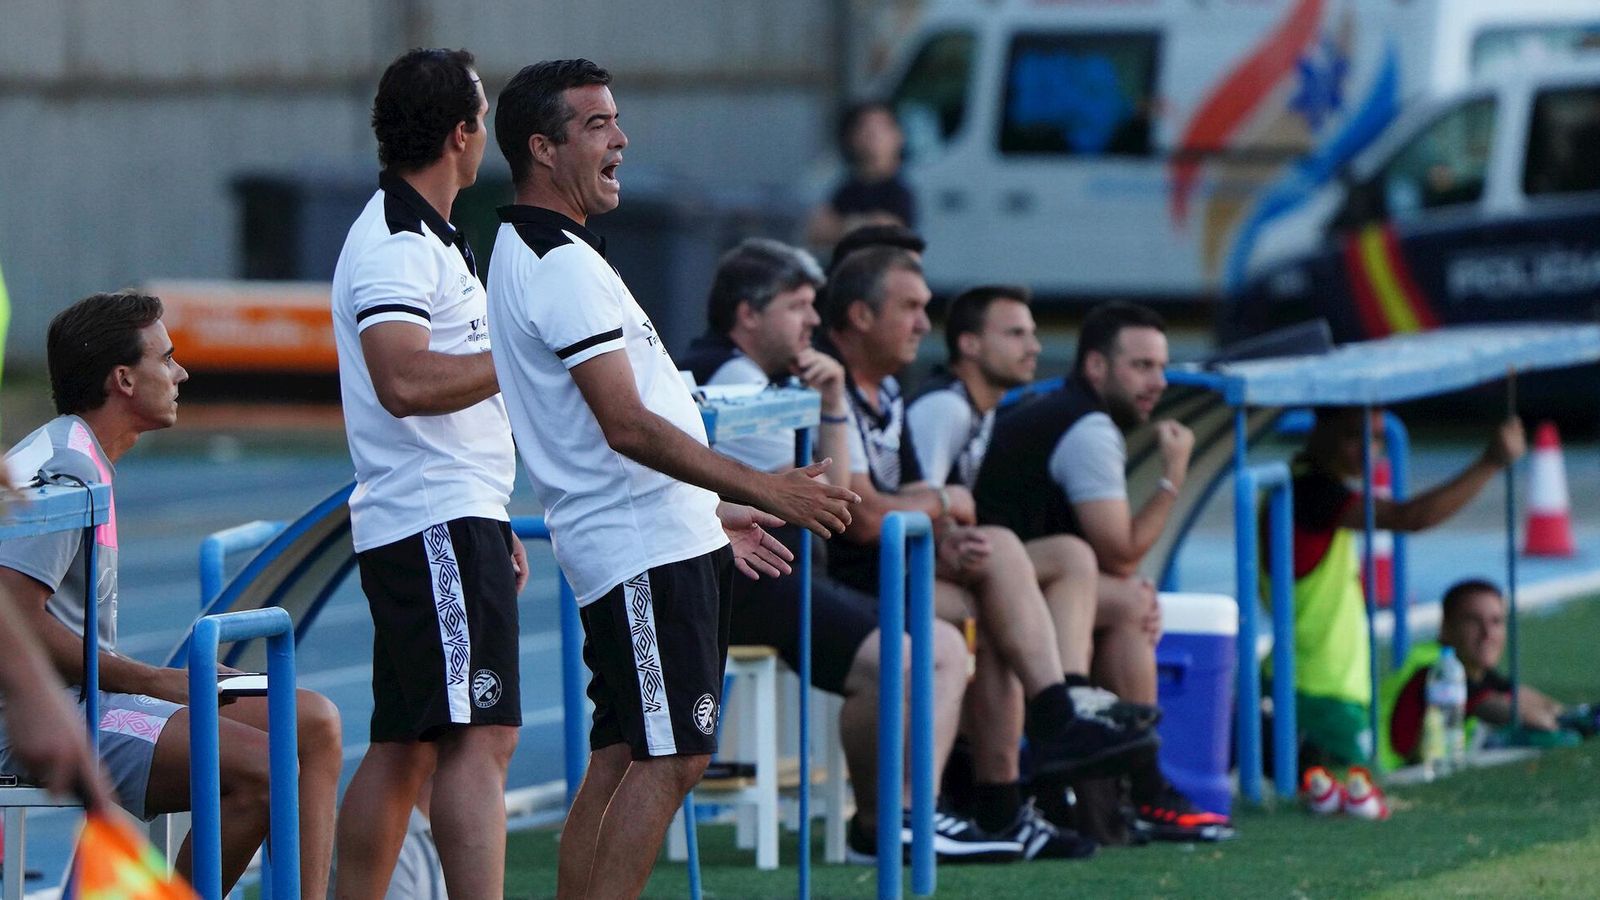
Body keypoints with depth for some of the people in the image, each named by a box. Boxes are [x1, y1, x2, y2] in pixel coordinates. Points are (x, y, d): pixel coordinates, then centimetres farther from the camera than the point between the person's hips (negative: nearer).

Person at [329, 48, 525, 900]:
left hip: (457, 523, 11)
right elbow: (405, 381, -28)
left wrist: (497, 526, 28)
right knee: (479, 738, -17)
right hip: (436, 527, -11)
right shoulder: (395, 246, -13)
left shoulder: (431, 240, 21)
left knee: (403, 747, 11)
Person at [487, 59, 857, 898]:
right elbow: (626, 426, -22)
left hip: (652, 543, 10)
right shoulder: (562, 266, -16)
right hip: (646, 549, -10)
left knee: (620, 758, 10)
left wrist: (712, 513, 26)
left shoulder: (530, 256, 19)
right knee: (668, 757, -10)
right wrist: (761, 489, -21)